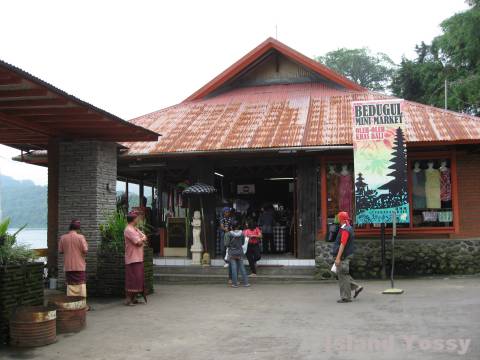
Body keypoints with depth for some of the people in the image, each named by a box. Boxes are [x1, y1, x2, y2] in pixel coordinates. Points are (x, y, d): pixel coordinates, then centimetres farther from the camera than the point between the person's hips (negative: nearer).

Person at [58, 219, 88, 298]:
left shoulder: (63, 238, -2)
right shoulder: (80, 237, -12)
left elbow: (60, 251, 5)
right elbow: (85, 250, -14)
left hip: (68, 267, 3)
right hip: (79, 266, -3)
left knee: (70, 285, 10)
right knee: (81, 285, 6)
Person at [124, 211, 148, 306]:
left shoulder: (135, 229, 18)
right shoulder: (129, 230, -14)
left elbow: (144, 237, 16)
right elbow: (139, 242, -18)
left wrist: (141, 239, -4)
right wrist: (142, 239, 2)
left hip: (138, 258, 10)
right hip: (133, 258, -10)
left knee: (138, 278, 11)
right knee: (132, 278, -9)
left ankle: (134, 298, 18)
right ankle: (128, 299, -7)